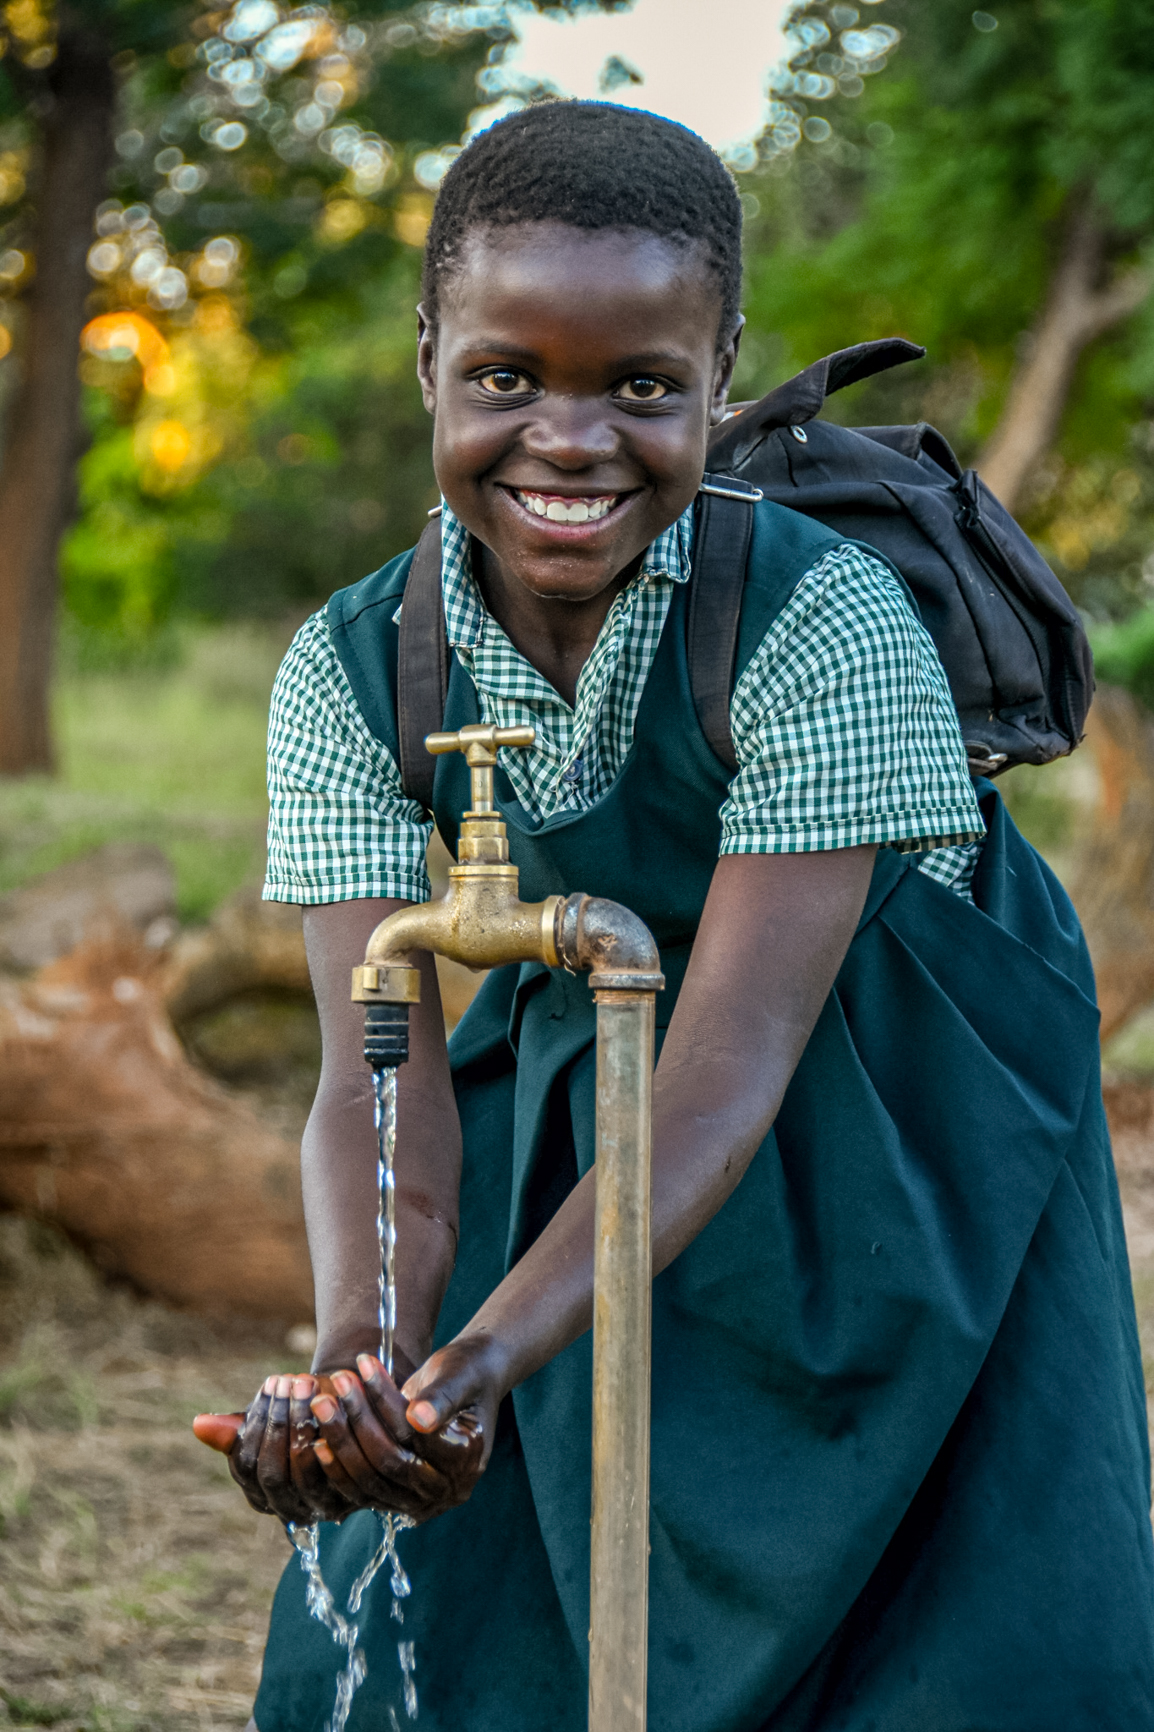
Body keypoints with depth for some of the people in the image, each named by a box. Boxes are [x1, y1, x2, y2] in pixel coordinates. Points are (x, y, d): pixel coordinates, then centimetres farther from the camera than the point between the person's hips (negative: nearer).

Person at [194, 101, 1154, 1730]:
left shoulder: (829, 621, -28)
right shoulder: (351, 672, -15)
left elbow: (733, 1059, -31)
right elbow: (379, 1068, -20)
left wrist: (487, 1358, -43)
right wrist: (363, 1352, -41)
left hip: (899, 1150, -3)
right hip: (584, 1118, 3)